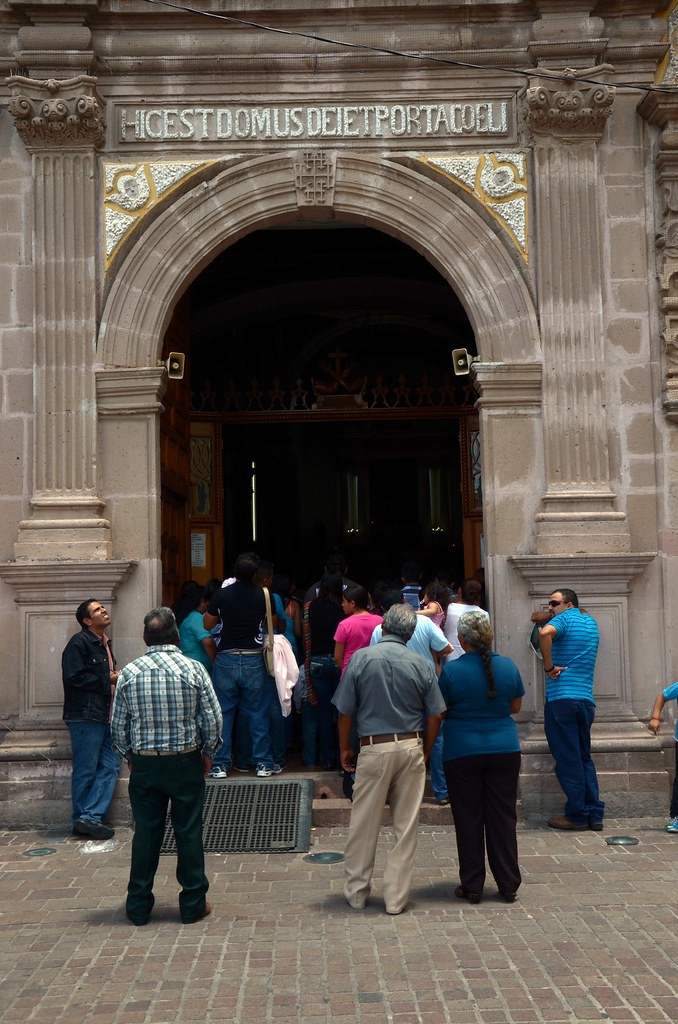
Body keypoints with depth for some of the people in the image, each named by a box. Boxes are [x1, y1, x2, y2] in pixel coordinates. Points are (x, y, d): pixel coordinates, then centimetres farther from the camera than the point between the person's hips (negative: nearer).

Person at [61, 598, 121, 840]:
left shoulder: (104, 643, 18)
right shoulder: (79, 643, -10)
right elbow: (73, 677, -19)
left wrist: (116, 678, 8)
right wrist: (108, 680, -13)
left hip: (104, 716, 9)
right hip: (84, 715, -9)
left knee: (110, 766, 4)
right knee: (86, 771, -1)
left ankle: (90, 817, 6)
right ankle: (85, 818, 9)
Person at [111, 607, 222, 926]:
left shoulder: (129, 673, -4)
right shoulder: (193, 669, -10)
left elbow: (118, 725, 1)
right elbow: (213, 719, -7)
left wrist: (129, 755, 16)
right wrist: (207, 752, 8)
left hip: (144, 763, 2)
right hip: (185, 760, -2)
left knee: (146, 832, 10)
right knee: (189, 832, 8)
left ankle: (138, 906, 19)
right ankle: (193, 904, 16)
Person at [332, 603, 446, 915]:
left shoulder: (361, 658, -5)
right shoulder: (422, 665, 0)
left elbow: (345, 711, -3)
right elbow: (435, 716, 2)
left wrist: (345, 749, 10)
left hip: (374, 749, -1)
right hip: (411, 748, 2)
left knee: (363, 825, 10)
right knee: (406, 826, 9)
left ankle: (356, 892, 21)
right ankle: (396, 897, 14)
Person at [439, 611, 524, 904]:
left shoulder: (451, 670, -13)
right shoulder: (507, 666, -4)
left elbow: (440, 711, -4)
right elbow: (516, 707, 8)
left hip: (462, 752, -2)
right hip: (504, 749, 3)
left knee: (468, 819, 8)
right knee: (503, 817, 11)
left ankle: (472, 886, 14)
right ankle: (508, 885, 17)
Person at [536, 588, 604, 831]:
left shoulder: (563, 619, -5)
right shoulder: (591, 622, 16)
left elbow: (545, 633, -27)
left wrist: (548, 667, -16)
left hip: (560, 699, -7)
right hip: (586, 699, 7)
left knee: (568, 760, -1)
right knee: (584, 758, 14)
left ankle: (577, 816, 3)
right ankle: (595, 815, 12)